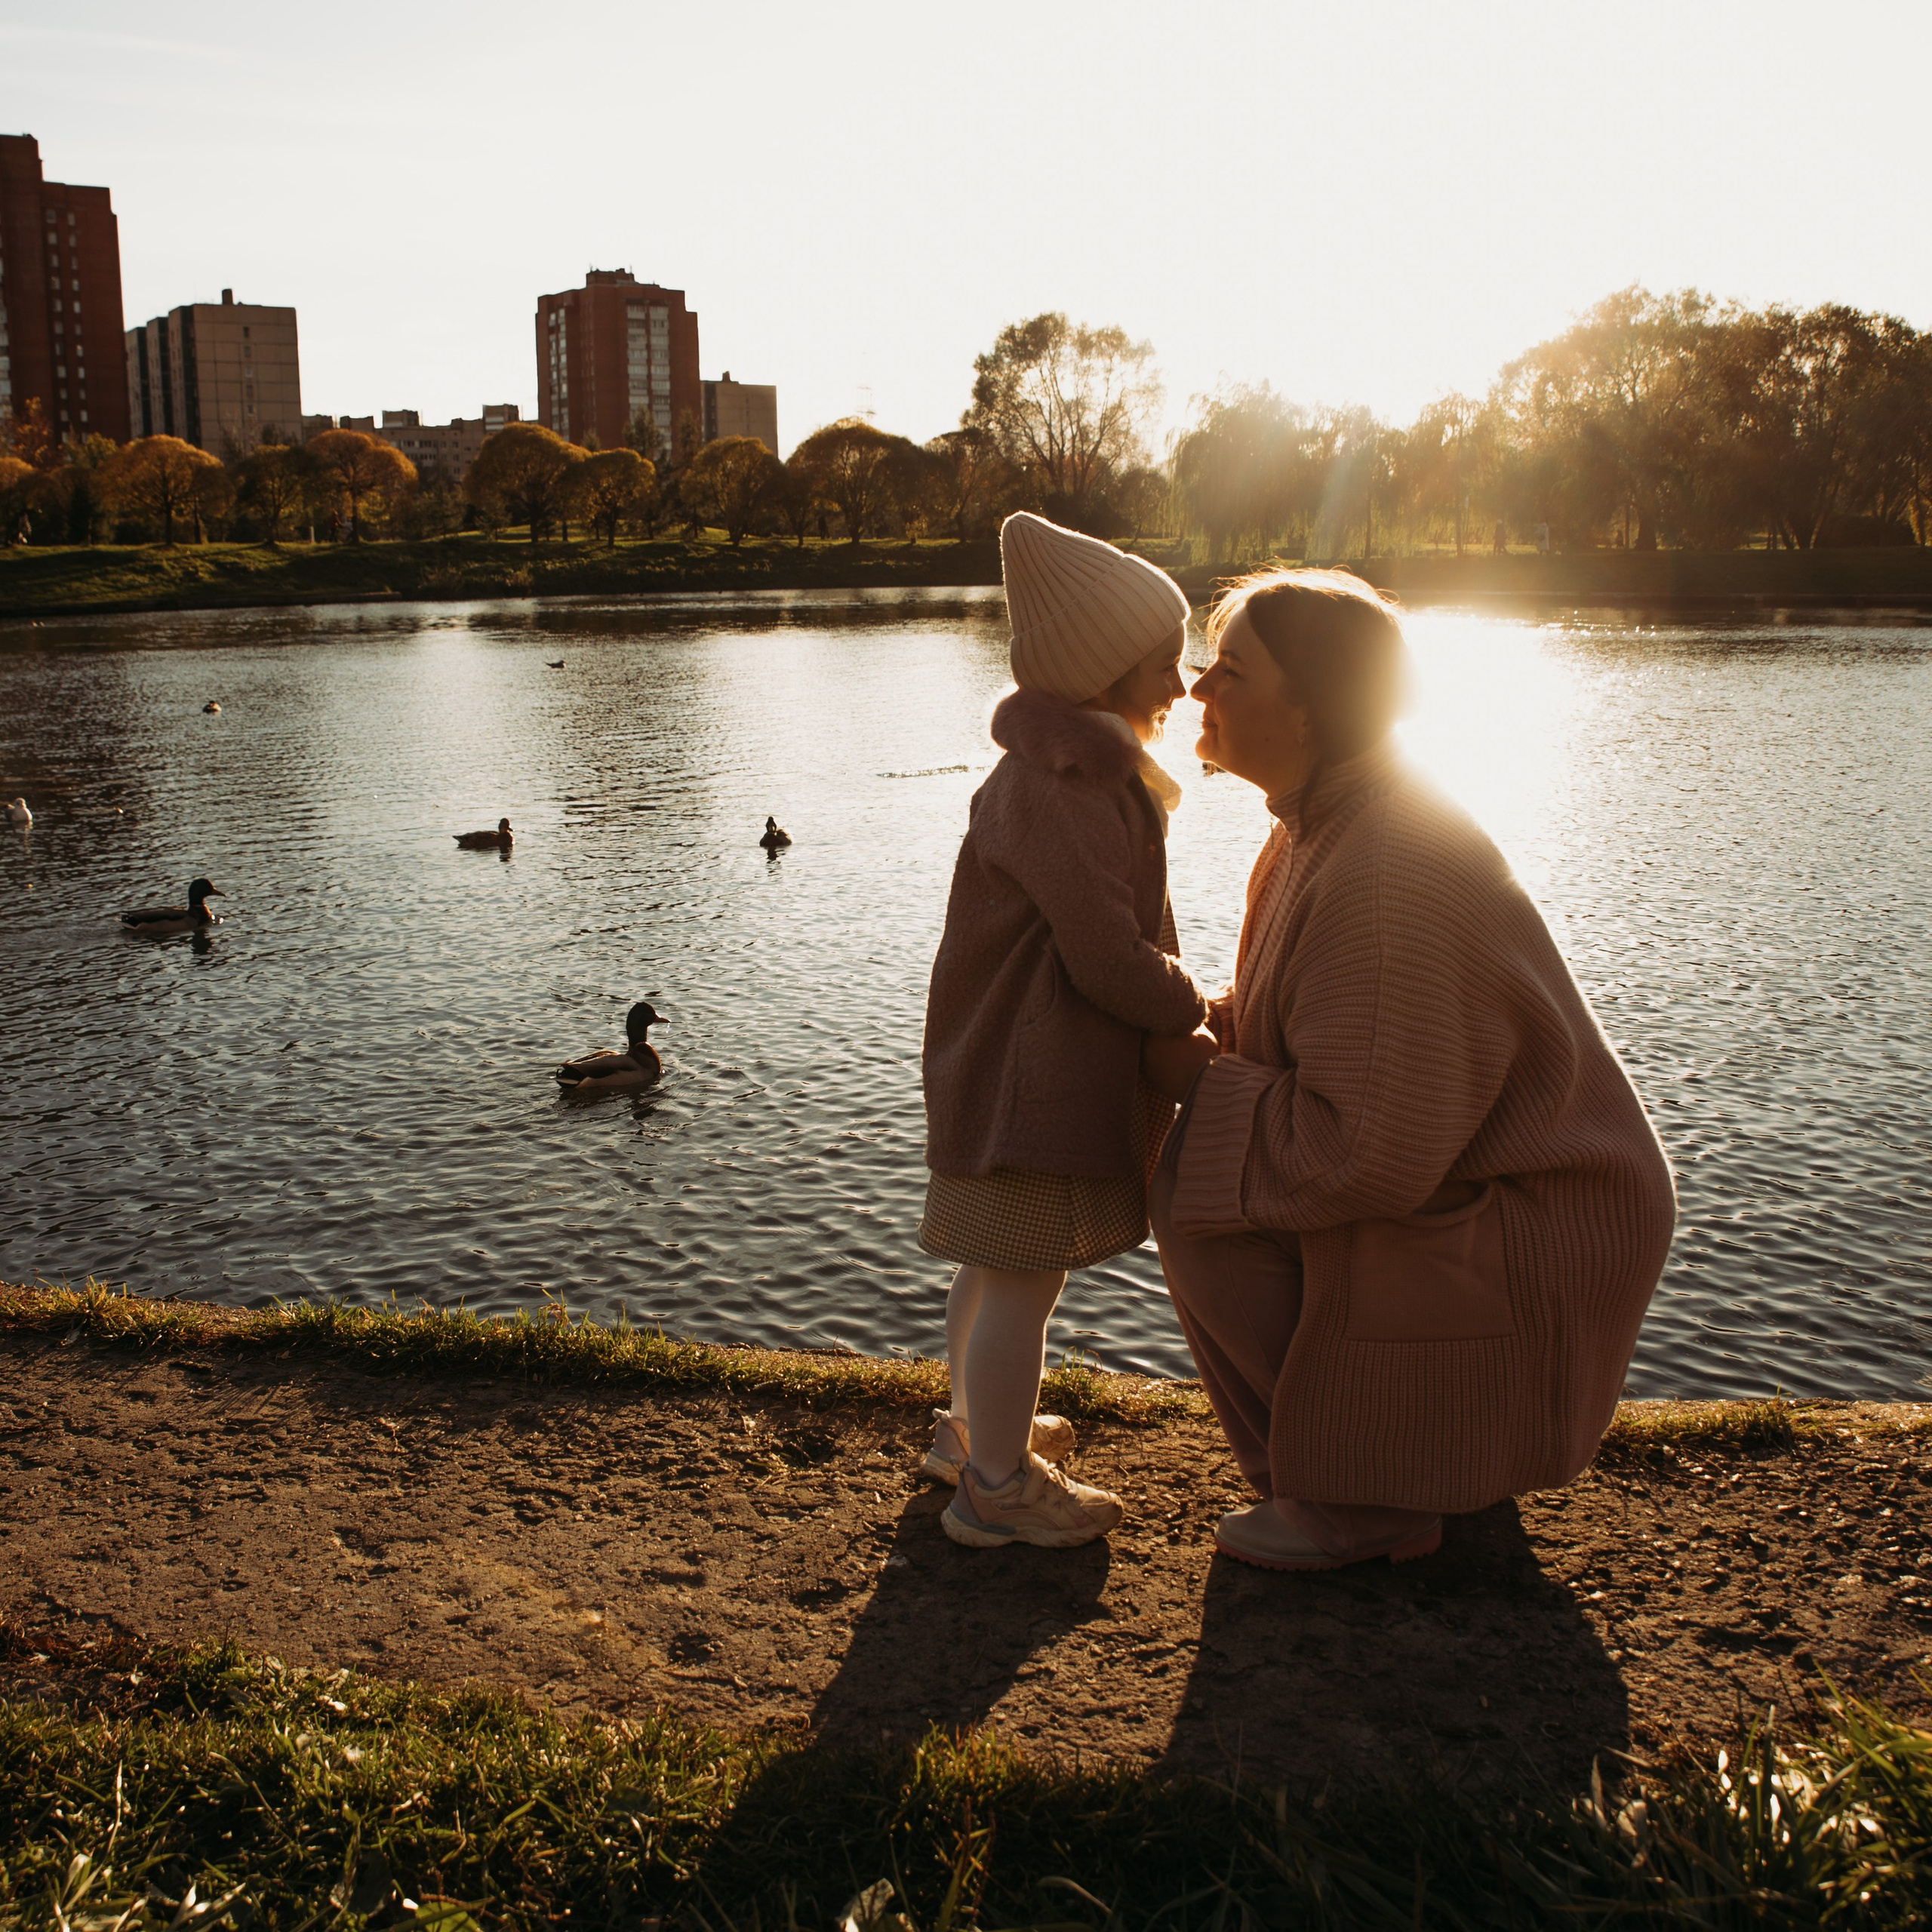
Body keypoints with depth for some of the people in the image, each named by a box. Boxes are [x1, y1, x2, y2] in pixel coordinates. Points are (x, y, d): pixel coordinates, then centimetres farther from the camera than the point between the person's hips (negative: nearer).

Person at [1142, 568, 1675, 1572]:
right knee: (1206, 1161, 14)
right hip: (1457, 1182, 10)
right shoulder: (1327, 827, 3)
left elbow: (1372, 1158, -31)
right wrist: (1212, 1031, -4)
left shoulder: (1387, 877, -29)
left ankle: (1361, 1498, 1)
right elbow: (1347, 1028, 16)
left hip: (1524, 1242, -10)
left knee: (1198, 1205, -17)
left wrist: (1204, 1086, -17)